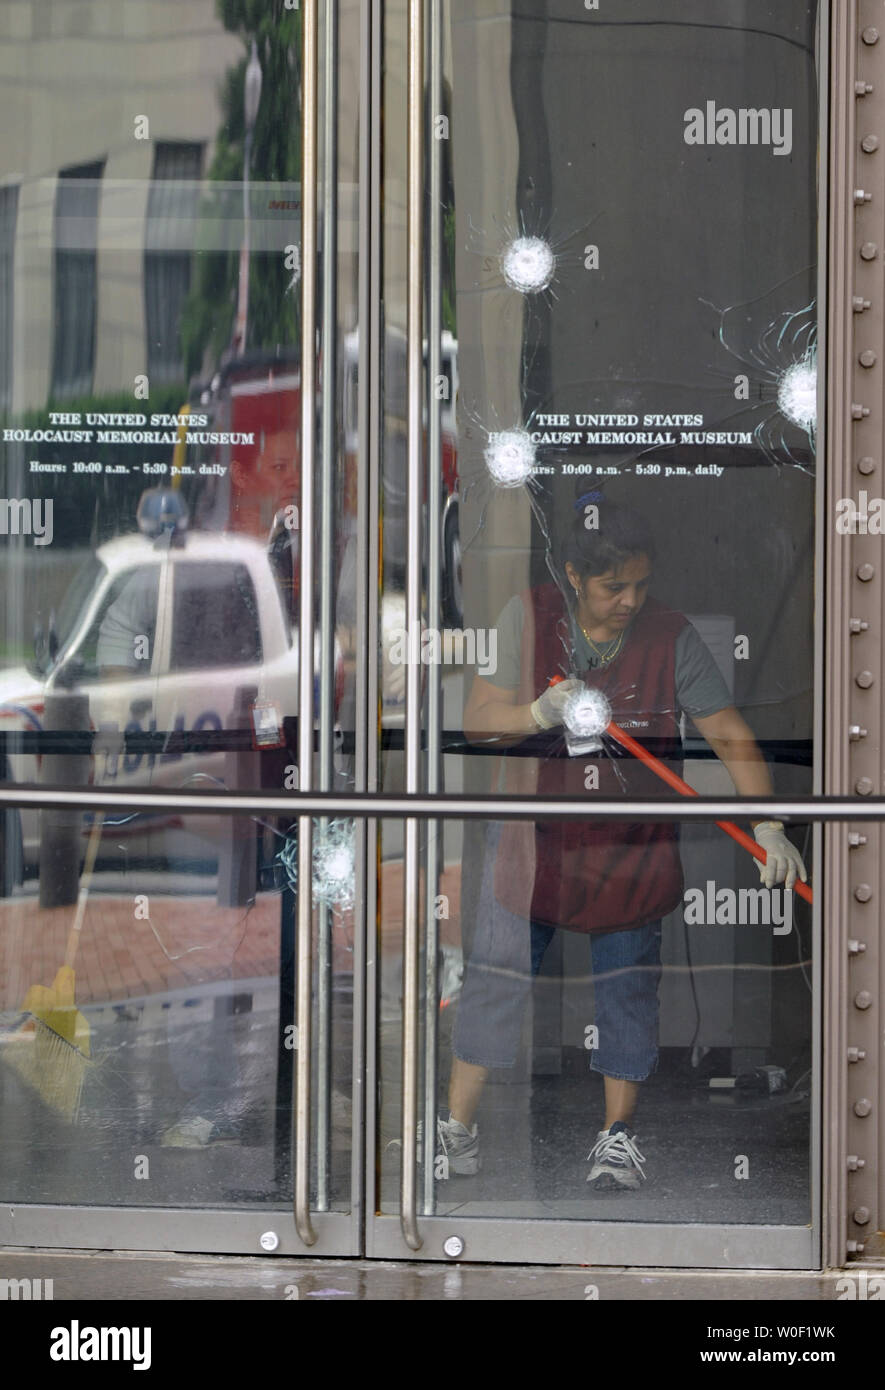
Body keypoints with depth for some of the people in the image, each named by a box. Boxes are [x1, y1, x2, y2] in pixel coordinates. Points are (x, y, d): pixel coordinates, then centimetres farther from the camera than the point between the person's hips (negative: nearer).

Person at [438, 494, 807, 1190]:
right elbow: (477, 719, -9)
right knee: (495, 978, 1)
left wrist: (768, 826, -19)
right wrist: (538, 713, -30)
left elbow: (731, 734, -9)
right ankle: (458, 1125, 12)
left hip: (633, 843, 0)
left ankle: (619, 1132, 22)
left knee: (628, 988, 6)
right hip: (534, 838, 0)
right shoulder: (529, 618, -8)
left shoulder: (672, 637, -10)